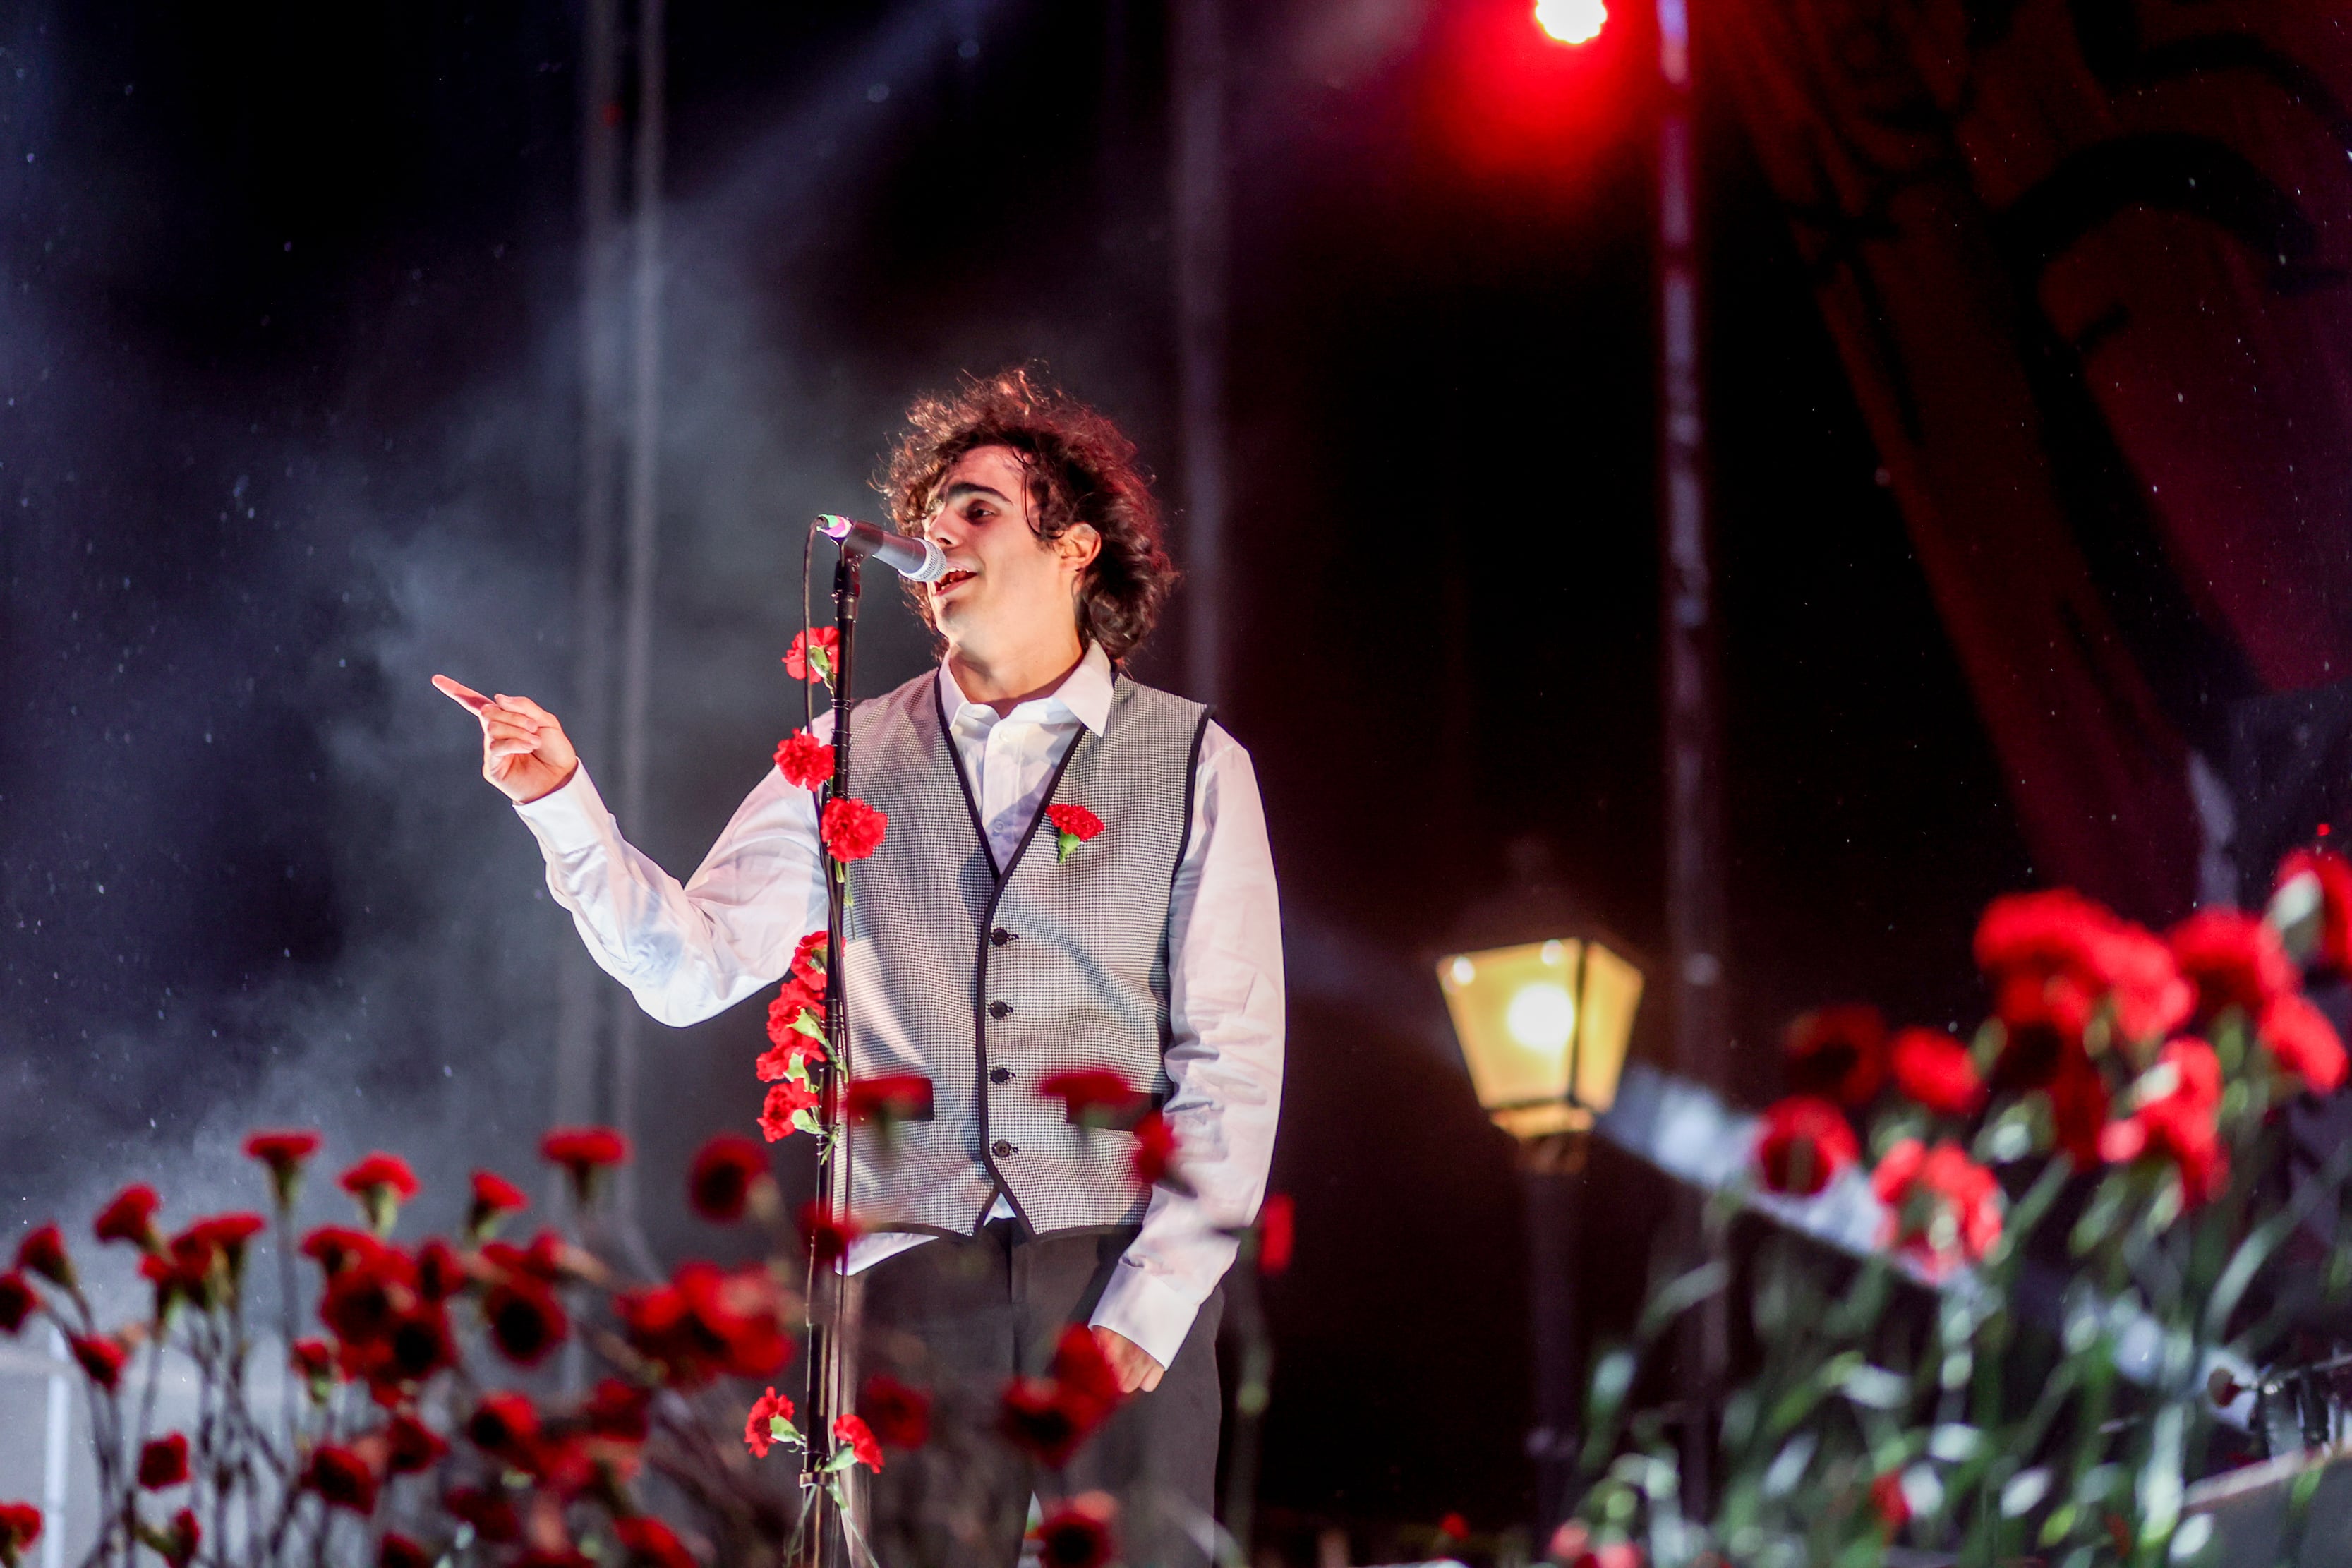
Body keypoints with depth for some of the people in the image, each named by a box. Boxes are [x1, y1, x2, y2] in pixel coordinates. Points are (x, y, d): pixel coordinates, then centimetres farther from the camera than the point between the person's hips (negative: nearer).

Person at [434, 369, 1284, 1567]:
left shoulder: (1191, 762, 4)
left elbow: (1232, 1061, 0)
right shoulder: (853, 761, 10)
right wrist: (561, 804, -9)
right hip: (917, 1272, 1)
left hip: (1124, 1268, -1)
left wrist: (1150, 1303, -9)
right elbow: (689, 968, 4)